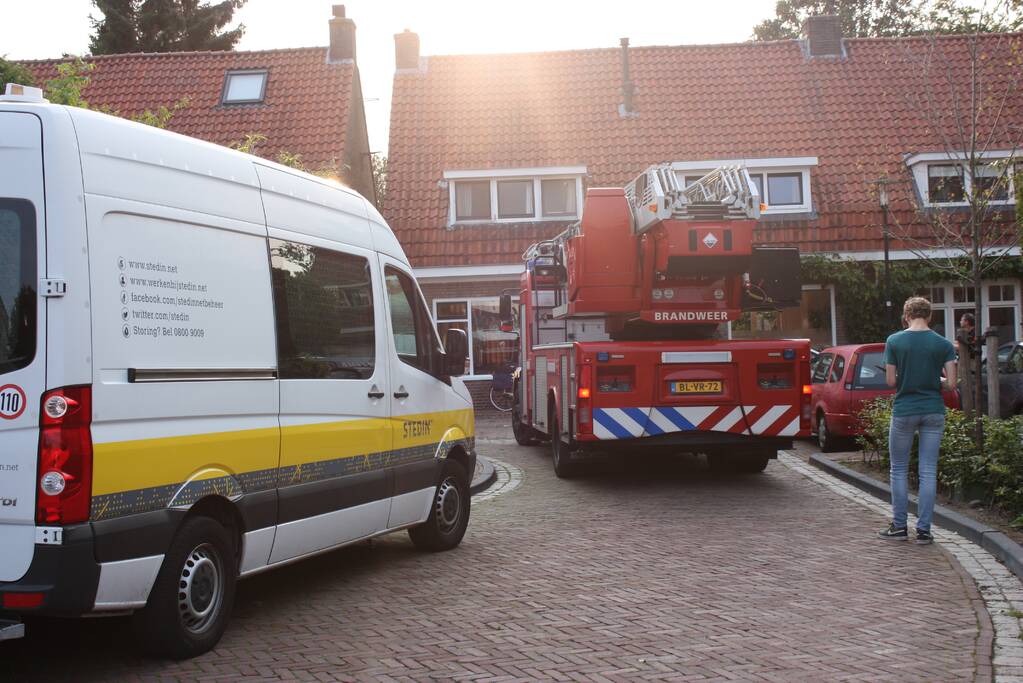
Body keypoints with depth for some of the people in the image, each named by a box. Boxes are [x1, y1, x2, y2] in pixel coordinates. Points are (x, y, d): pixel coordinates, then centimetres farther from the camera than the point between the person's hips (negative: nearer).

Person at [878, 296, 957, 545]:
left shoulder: (894, 341, -5)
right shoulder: (944, 344, -2)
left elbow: (890, 380, -6)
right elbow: (951, 382, -6)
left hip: (904, 411, -1)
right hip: (933, 412, 1)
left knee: (899, 470, 11)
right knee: (928, 472, 6)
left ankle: (899, 526, 14)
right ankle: (923, 529, 7)